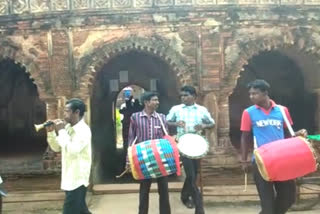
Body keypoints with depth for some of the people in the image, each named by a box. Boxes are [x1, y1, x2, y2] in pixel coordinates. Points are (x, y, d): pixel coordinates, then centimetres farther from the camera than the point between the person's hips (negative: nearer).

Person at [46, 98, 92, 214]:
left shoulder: (84, 130, -19)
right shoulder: (68, 128, 8)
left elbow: (72, 150, -30)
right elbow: (56, 148, 13)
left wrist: (61, 131, -21)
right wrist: (51, 132, -2)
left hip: (77, 179, -9)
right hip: (70, 178, 9)